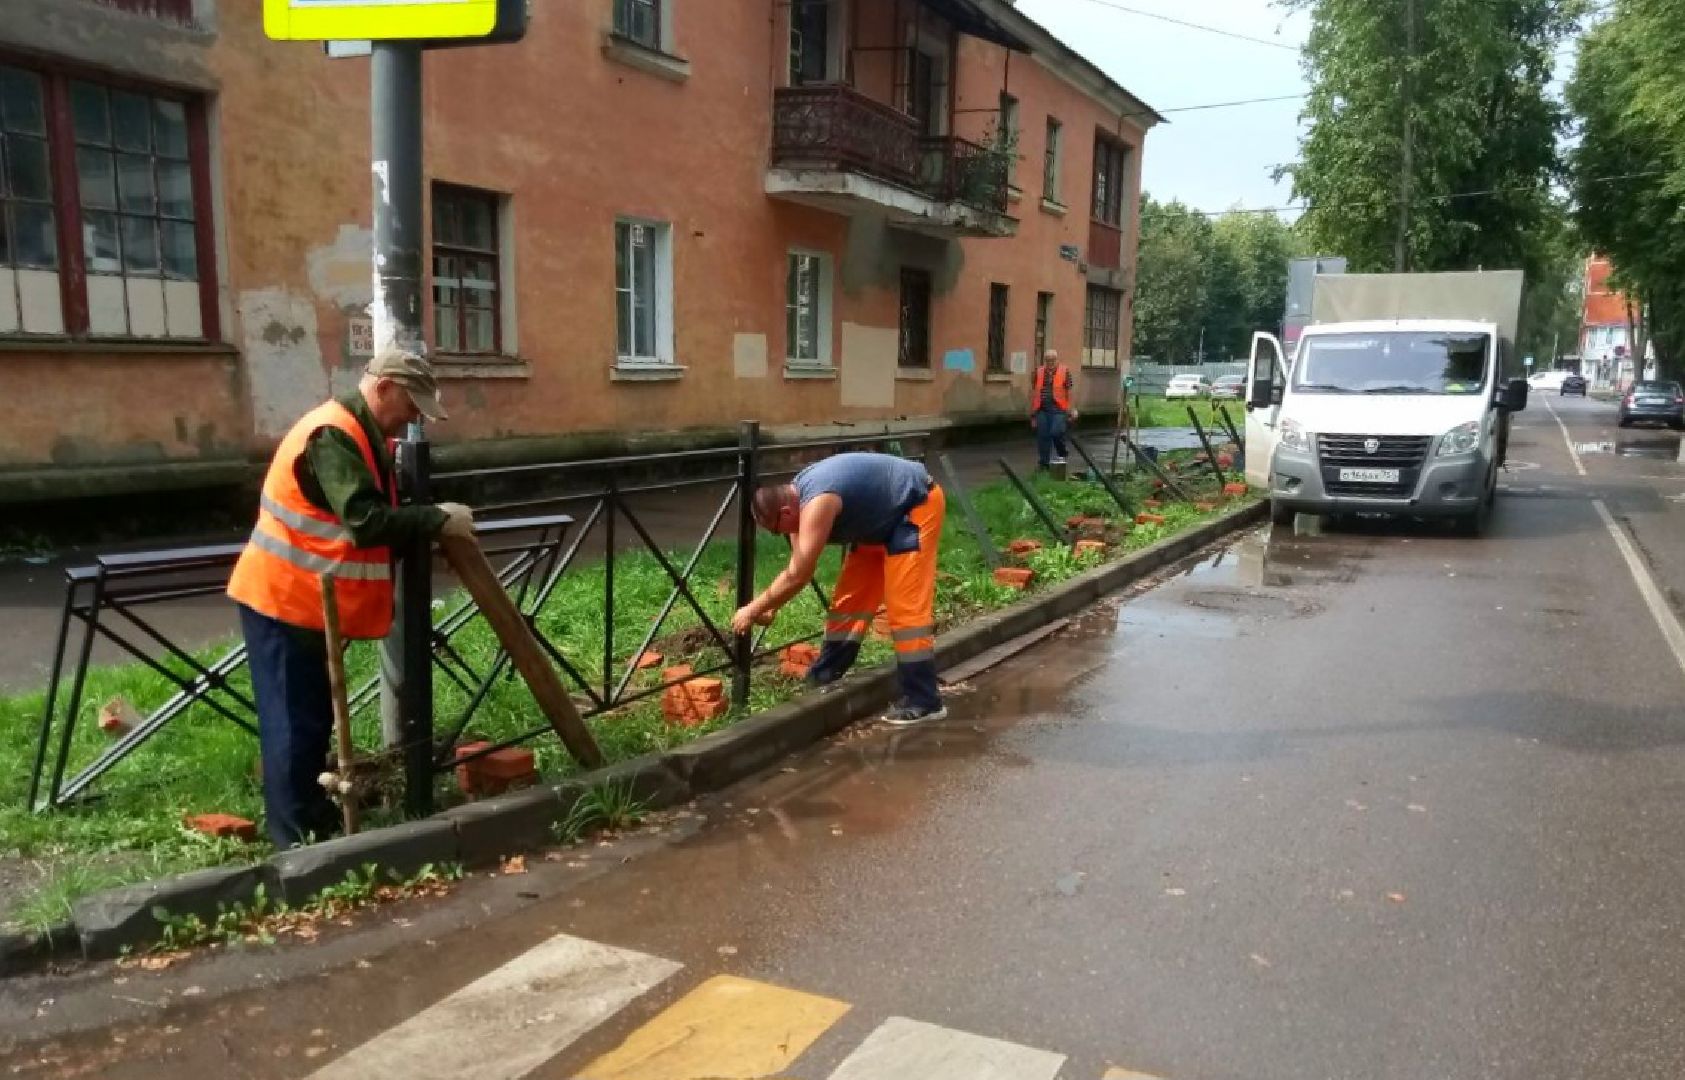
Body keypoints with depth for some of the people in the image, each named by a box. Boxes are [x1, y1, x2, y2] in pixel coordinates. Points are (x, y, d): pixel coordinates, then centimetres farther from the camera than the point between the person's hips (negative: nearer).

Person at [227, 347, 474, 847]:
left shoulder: (359, 432, 12)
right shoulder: (333, 435, -22)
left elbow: (377, 510, 17)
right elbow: (366, 521, -31)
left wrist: (432, 522, 2)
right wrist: (439, 518, -24)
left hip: (308, 599, 10)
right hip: (284, 599, -10)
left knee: (314, 716, 18)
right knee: (295, 722, -4)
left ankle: (315, 817, 30)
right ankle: (298, 840, 5)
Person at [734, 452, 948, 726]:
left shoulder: (817, 504, -33)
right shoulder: (797, 498, -4)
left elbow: (797, 576, -31)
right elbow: (797, 565, 7)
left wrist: (752, 610, -22)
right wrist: (771, 607, 0)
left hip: (916, 505, -10)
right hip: (883, 517, 10)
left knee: (905, 607, -13)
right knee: (850, 599, 10)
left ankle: (924, 701, -9)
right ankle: (822, 678, 19)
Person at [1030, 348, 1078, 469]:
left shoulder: (1064, 371, 3)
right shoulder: (1038, 372, 11)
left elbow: (1069, 392, 3)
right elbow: (1034, 393, 15)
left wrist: (1070, 410, -2)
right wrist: (1033, 413, 13)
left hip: (1058, 408, -3)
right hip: (1042, 409, 3)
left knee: (1056, 433, -15)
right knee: (1042, 436, 5)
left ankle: (1062, 455, 10)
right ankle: (1043, 462, 16)